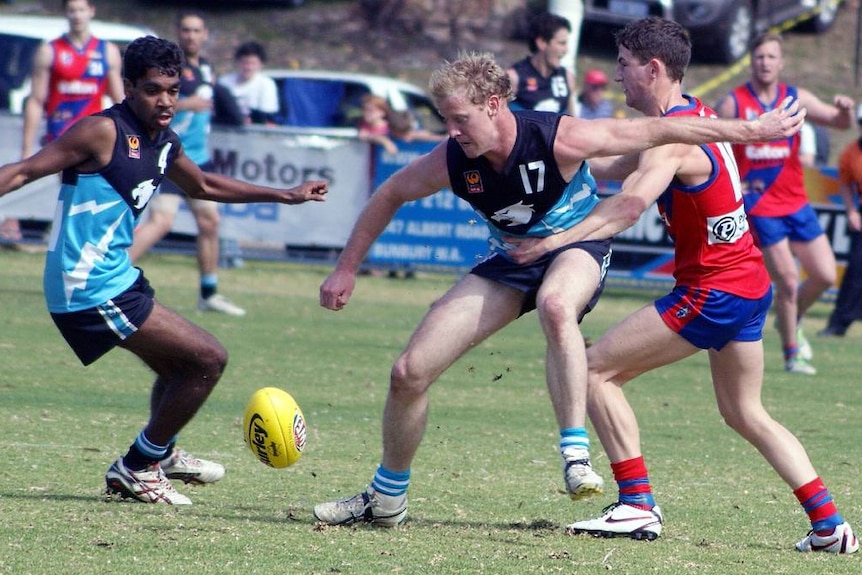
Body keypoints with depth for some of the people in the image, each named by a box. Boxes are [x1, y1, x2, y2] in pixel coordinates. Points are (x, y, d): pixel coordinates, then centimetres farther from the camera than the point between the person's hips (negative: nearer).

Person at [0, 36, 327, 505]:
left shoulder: (164, 143, 9)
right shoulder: (104, 132, -17)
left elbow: (202, 186, 29)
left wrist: (285, 196, 32)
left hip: (117, 278, 9)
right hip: (91, 290, -9)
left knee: (179, 367, 29)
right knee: (208, 358, -7)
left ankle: (161, 454, 50)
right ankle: (136, 468, 4)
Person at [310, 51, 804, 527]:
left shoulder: (558, 139, -31)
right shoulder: (452, 162, -20)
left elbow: (657, 131, -24)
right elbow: (390, 195, 1)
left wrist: (751, 129, -19)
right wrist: (347, 269, 1)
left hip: (577, 246, -4)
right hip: (512, 258, 4)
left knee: (556, 306, -44)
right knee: (409, 373, -4)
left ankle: (576, 455, -40)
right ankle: (386, 499, 18)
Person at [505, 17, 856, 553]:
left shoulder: (674, 140, -18)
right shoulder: (695, 115, 11)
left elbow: (628, 208, -35)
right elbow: (622, 167, 24)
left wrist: (553, 241, -39)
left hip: (713, 290, -10)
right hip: (751, 286, 10)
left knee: (597, 368, -5)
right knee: (745, 413, 19)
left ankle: (638, 505, -6)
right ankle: (830, 526, 12)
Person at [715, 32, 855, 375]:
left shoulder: (796, 99, 4)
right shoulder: (733, 103, -4)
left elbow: (838, 122, 0)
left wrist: (845, 110, -24)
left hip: (795, 202, 4)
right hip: (759, 207, -4)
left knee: (825, 275, 1)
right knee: (788, 280, -9)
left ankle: (792, 320, 29)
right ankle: (792, 354, 7)